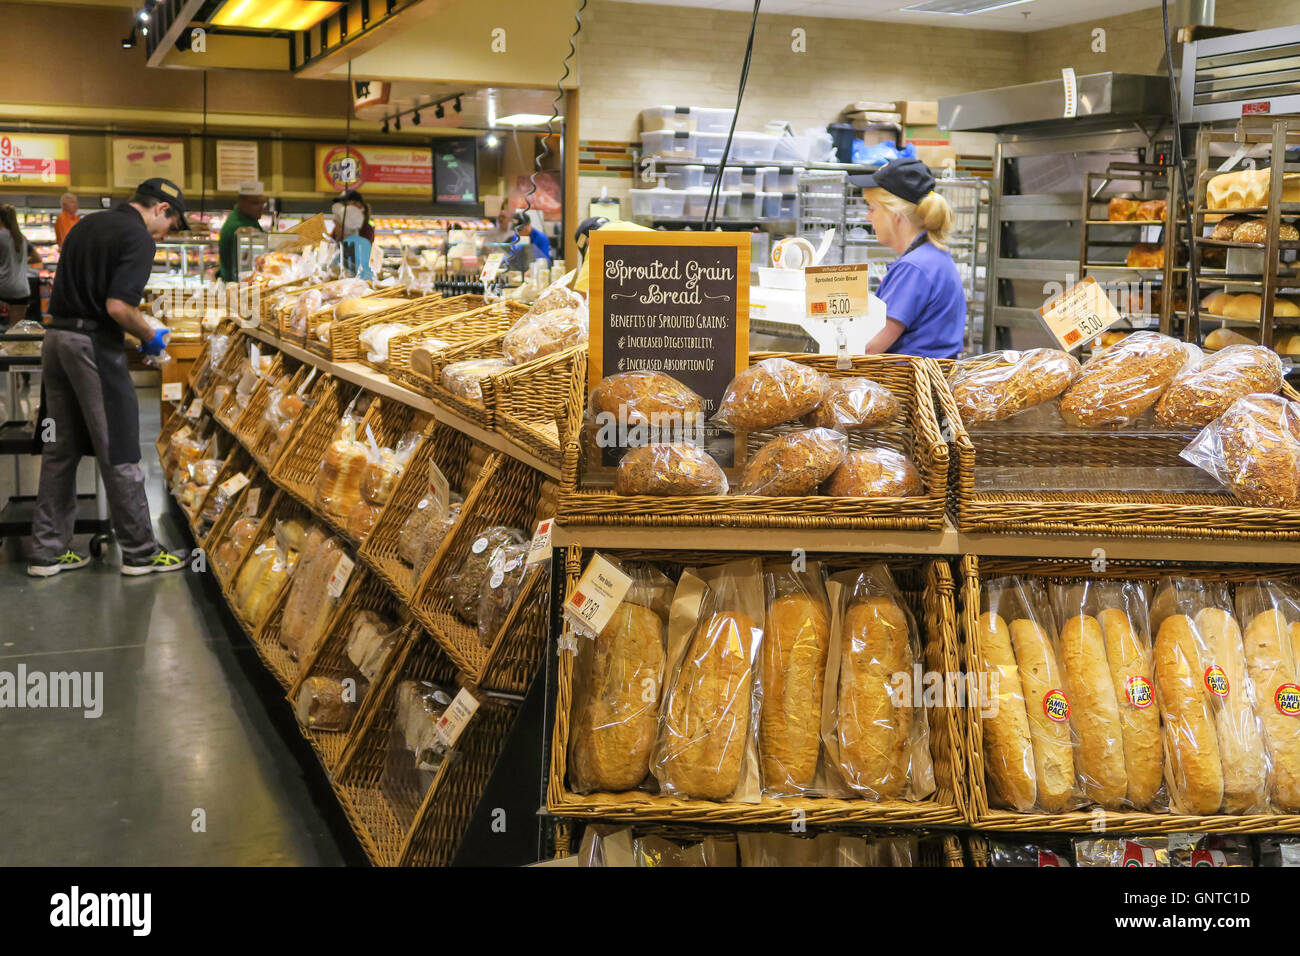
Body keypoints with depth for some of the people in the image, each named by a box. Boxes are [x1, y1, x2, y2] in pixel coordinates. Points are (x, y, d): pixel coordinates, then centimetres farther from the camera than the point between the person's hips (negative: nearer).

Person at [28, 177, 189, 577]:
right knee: (118, 451, -1)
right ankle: (140, 551, 6)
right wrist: (150, 337, -3)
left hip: (56, 337, 9)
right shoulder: (138, 238, -10)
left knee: (60, 449, 13)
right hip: (94, 345, -9)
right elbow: (118, 306, -21)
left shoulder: (86, 226, 17)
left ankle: (48, 550, 17)